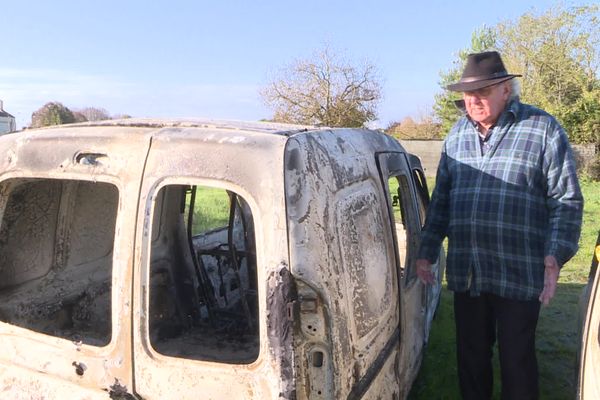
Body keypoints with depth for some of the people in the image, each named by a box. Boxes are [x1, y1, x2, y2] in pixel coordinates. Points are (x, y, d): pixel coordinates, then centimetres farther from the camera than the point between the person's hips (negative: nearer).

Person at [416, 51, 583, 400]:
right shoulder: (458, 134, 11)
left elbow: (567, 200, -4)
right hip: (465, 273, 4)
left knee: (517, 359, 10)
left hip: (519, 275, -4)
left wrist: (555, 255, -17)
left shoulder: (543, 129, -3)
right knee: (471, 356, 17)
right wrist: (427, 252, 10)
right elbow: (441, 199, 14)